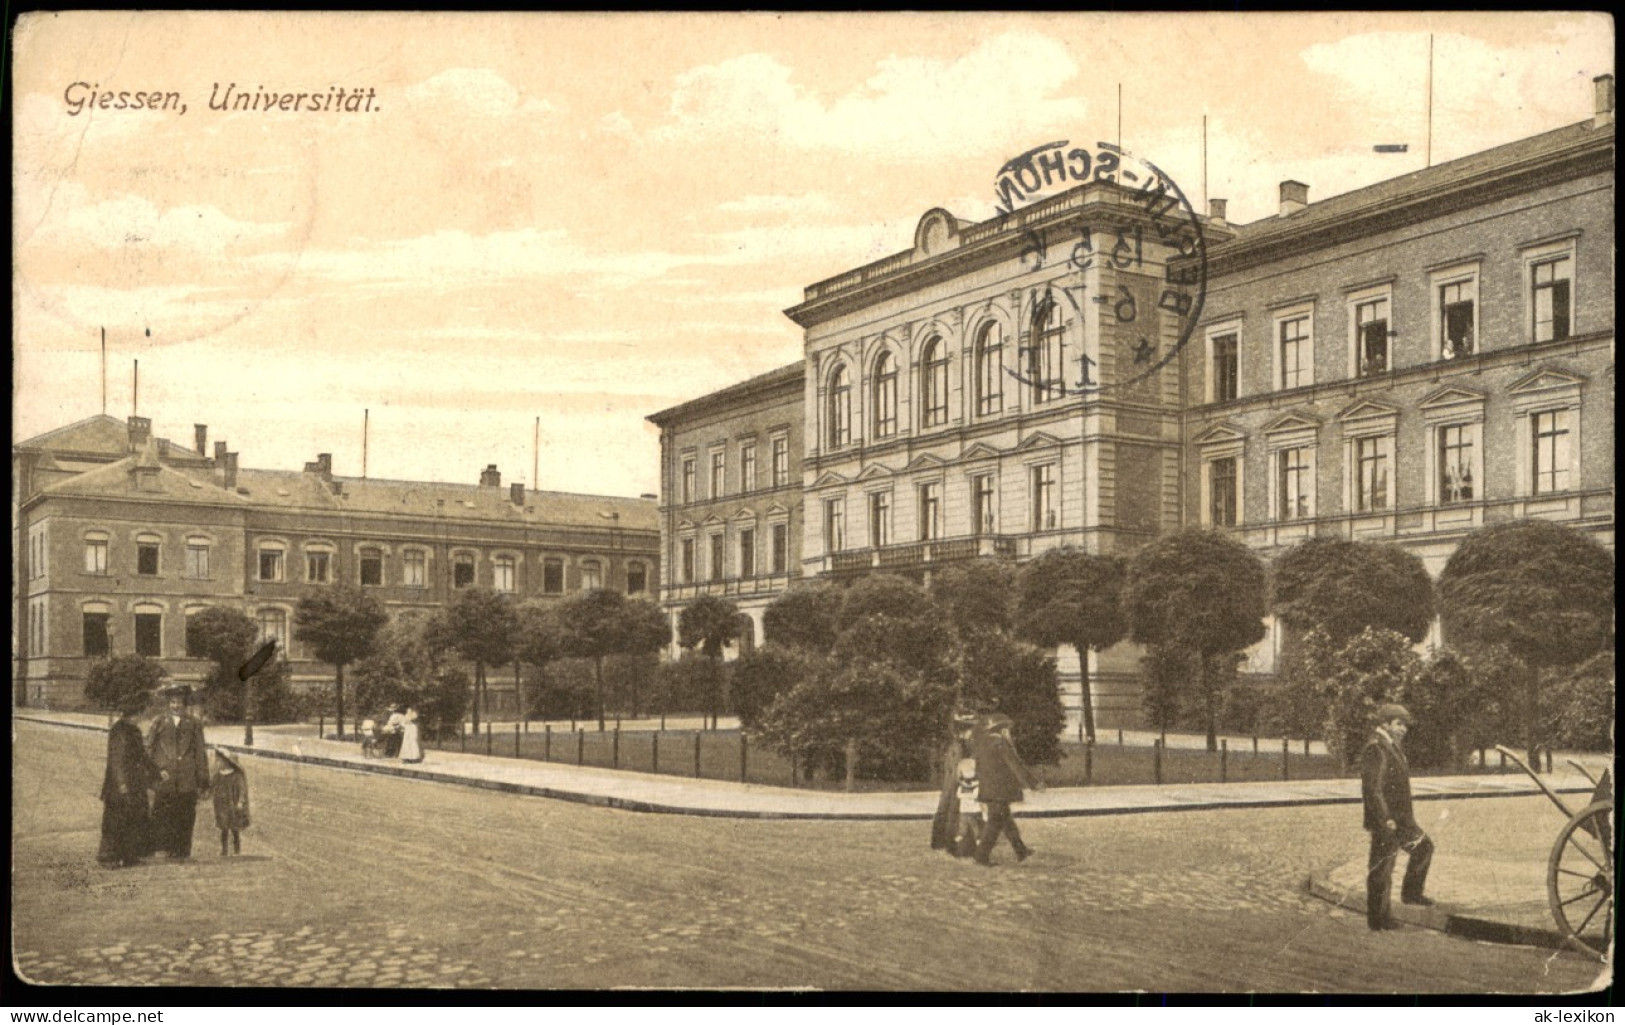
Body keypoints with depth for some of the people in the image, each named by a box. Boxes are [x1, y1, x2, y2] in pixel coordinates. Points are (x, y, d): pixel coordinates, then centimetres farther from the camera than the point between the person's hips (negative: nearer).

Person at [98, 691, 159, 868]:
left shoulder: (134, 730, 14)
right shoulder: (119, 730, -15)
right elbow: (116, 758, -19)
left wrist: (156, 771, 21)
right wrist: (122, 783, -22)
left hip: (135, 785, 9)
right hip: (122, 783, -9)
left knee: (137, 820, 10)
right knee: (116, 821, -2)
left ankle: (129, 856, 16)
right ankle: (108, 856, 6)